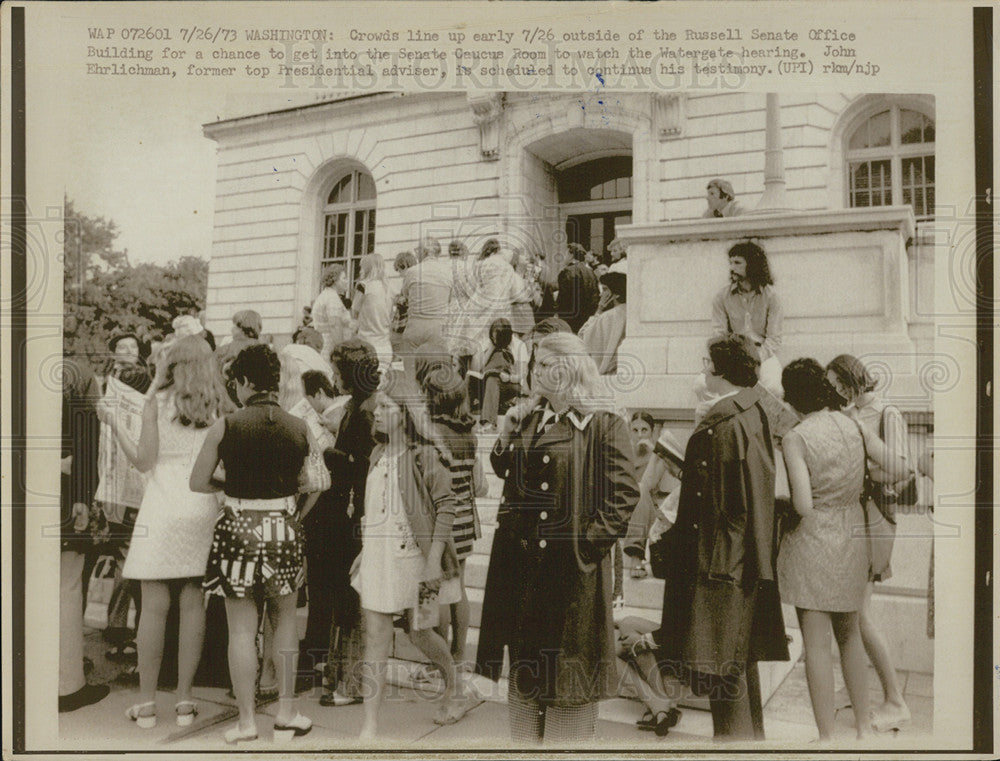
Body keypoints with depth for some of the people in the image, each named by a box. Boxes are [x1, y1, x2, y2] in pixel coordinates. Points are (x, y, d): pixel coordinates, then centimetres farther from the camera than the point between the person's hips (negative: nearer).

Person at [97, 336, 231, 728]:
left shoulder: (158, 400, -1)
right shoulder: (219, 406, 4)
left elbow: (144, 460, -3)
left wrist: (114, 424, 8)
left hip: (163, 508, -2)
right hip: (203, 508, 2)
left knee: (154, 605, 3)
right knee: (192, 604, 5)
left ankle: (146, 702, 9)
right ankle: (184, 700, 11)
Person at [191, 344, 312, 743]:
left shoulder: (224, 426, -8)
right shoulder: (299, 428, -2)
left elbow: (197, 482, -2)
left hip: (238, 528, -2)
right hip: (284, 527, 2)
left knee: (241, 628, 8)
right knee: (285, 621, 18)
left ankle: (246, 721, 16)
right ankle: (286, 714, 22)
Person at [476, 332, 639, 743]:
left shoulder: (604, 425, -9)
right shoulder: (528, 419, 9)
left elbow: (625, 493, -11)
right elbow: (506, 474, 17)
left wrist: (594, 536, -15)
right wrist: (505, 437, 1)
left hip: (572, 563, -6)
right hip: (523, 558, 6)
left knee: (568, 660, 5)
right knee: (525, 656, 17)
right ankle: (524, 736, 32)